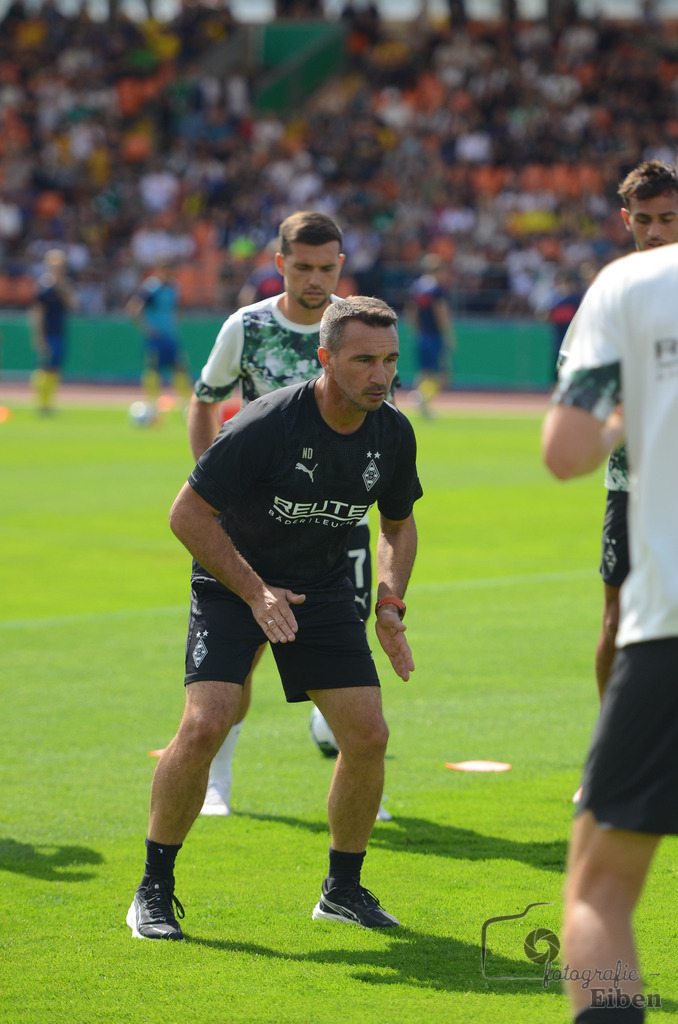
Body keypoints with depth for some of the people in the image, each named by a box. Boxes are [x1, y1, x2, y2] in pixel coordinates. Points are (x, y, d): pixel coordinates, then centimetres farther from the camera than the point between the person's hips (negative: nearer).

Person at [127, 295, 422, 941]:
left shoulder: (393, 435, -7)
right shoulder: (266, 425, -25)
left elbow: (398, 525, 11)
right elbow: (187, 513, -18)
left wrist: (390, 607, -4)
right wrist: (255, 592, -23)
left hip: (323, 591, 5)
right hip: (231, 583, -5)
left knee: (367, 735, -5)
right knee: (205, 725, -21)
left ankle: (343, 888, 16)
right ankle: (154, 889, -5)